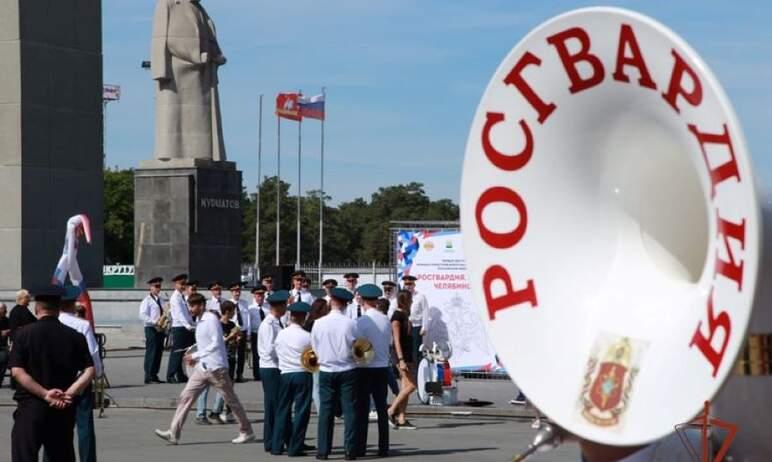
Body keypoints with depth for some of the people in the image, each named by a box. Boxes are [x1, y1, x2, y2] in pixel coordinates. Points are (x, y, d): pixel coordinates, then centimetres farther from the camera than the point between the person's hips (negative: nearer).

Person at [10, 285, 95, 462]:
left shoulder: (24, 334, -4)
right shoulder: (75, 337, 2)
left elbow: (17, 372, -13)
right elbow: (89, 371, -6)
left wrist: (45, 394, -15)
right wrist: (68, 394, -13)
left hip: (30, 407, -3)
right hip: (63, 409, 3)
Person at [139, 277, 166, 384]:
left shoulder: (160, 300, 17)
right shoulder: (147, 300, -5)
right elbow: (142, 315, -14)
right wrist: (154, 322, -22)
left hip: (160, 329, 7)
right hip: (151, 328, -7)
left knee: (159, 352, 8)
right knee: (151, 353, -7)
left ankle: (154, 376, 14)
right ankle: (148, 377, -5)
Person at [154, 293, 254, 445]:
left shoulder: (211, 319, -13)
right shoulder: (200, 322, 13)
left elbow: (216, 344, -20)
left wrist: (196, 355, -17)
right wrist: (195, 358, 7)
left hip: (216, 368, -8)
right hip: (202, 368, 8)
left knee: (231, 400, 3)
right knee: (185, 397, -1)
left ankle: (246, 432, 14)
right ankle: (173, 433, -3)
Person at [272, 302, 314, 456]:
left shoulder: (281, 334, 1)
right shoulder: (307, 336, -10)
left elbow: (276, 351, 7)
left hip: (285, 374, 4)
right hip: (303, 374, -4)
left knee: (283, 410, 12)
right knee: (301, 411, 2)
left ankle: (277, 447, 13)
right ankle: (294, 448, 1)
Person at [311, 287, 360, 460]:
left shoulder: (319, 323, -7)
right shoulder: (350, 323, -11)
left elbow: (315, 348, 1)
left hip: (326, 371, 1)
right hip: (347, 370, -1)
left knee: (326, 410, 7)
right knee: (349, 410, 4)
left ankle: (323, 450, 7)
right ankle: (350, 450, 2)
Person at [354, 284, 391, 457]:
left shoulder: (361, 322, -14)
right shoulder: (386, 321, 0)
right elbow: (389, 342, 8)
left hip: (365, 369, -4)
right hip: (382, 368, 4)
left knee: (362, 409, 3)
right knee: (381, 408, 9)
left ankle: (360, 447, 4)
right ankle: (383, 448, 8)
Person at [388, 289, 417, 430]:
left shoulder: (405, 315, 16)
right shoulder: (397, 316, -12)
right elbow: (397, 340, -17)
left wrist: (412, 359, 22)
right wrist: (401, 360, -23)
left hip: (408, 355, 9)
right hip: (401, 355, -9)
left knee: (406, 387, 5)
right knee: (411, 385, -13)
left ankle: (401, 419, 5)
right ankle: (391, 411, -6)